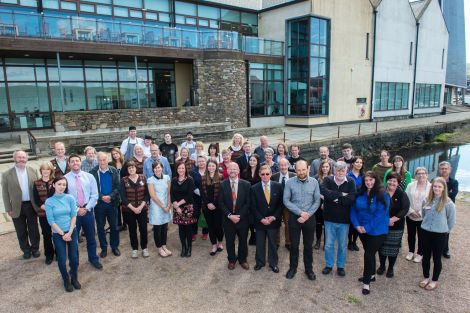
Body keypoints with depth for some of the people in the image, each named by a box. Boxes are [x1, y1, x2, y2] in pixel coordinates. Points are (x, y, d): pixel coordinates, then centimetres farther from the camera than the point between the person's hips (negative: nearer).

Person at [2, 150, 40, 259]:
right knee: (21, 231, 13)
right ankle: (26, 250, 30)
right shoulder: (7, 174, -6)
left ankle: (35, 248, 30)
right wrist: (8, 209, -4)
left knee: (34, 229, 12)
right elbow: (5, 194, -2)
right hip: (17, 207, -1)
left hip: (31, 205, 1)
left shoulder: (33, 171, -1)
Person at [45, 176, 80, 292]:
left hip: (72, 232, 1)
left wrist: (69, 232, -12)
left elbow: (74, 216, -4)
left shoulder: (70, 198, -4)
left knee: (74, 257, 3)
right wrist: (63, 234, -11)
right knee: (62, 260, 4)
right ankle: (66, 281, 28)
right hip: (58, 234, -1)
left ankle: (74, 278, 27)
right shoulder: (49, 202, -8)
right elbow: (51, 221, -9)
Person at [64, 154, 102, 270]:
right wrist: (76, 210, -13)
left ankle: (93, 259, 33)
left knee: (91, 237, 14)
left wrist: (86, 208, -11)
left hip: (88, 211, 2)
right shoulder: (65, 178, -6)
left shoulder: (89, 176, 0)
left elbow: (94, 195, -1)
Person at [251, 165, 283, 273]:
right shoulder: (254, 188, -6)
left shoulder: (278, 186, -5)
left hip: (273, 221, 0)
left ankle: (273, 263, 31)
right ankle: (260, 262, 32)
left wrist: (273, 217, -11)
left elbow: (281, 204, -3)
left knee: (273, 243, 13)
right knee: (260, 243, 13)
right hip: (259, 221, 0)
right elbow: (253, 206, -4)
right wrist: (261, 219, -12)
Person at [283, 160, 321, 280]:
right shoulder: (289, 182, -8)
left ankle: (309, 269, 29)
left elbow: (317, 201, -4)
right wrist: (300, 213, -14)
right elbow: (286, 201, -8)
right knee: (294, 245, 11)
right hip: (294, 217, 0)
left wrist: (307, 215, -13)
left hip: (310, 217, 1)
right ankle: (292, 267, 28)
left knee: (308, 245, 12)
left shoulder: (314, 182, -4)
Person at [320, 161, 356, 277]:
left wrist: (335, 199, -17)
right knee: (329, 244, 12)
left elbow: (352, 199, -19)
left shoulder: (350, 182, -6)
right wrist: (341, 195, -24)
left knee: (342, 245, 15)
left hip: (344, 219, 0)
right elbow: (323, 191, -26)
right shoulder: (327, 179, -5)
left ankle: (341, 266, 33)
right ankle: (329, 265, 30)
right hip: (330, 218, 0)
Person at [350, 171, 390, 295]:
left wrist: (367, 228, -18)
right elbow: (353, 210, 2)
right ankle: (371, 274, 38)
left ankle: (366, 282, 6)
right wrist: (357, 225, -10)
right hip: (362, 230, 5)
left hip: (377, 231, -5)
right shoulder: (360, 194, 0)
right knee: (369, 252, 19)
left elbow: (380, 214, -19)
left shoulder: (382, 195, -15)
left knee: (369, 254, -6)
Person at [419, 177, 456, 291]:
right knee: (426, 257, 14)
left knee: (437, 258, 10)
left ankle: (434, 281, 26)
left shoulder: (448, 203, -13)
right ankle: (426, 277, 32)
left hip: (440, 234, -4)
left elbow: (451, 221, -3)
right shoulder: (427, 200, 0)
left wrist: (444, 229, 7)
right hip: (426, 232, 4)